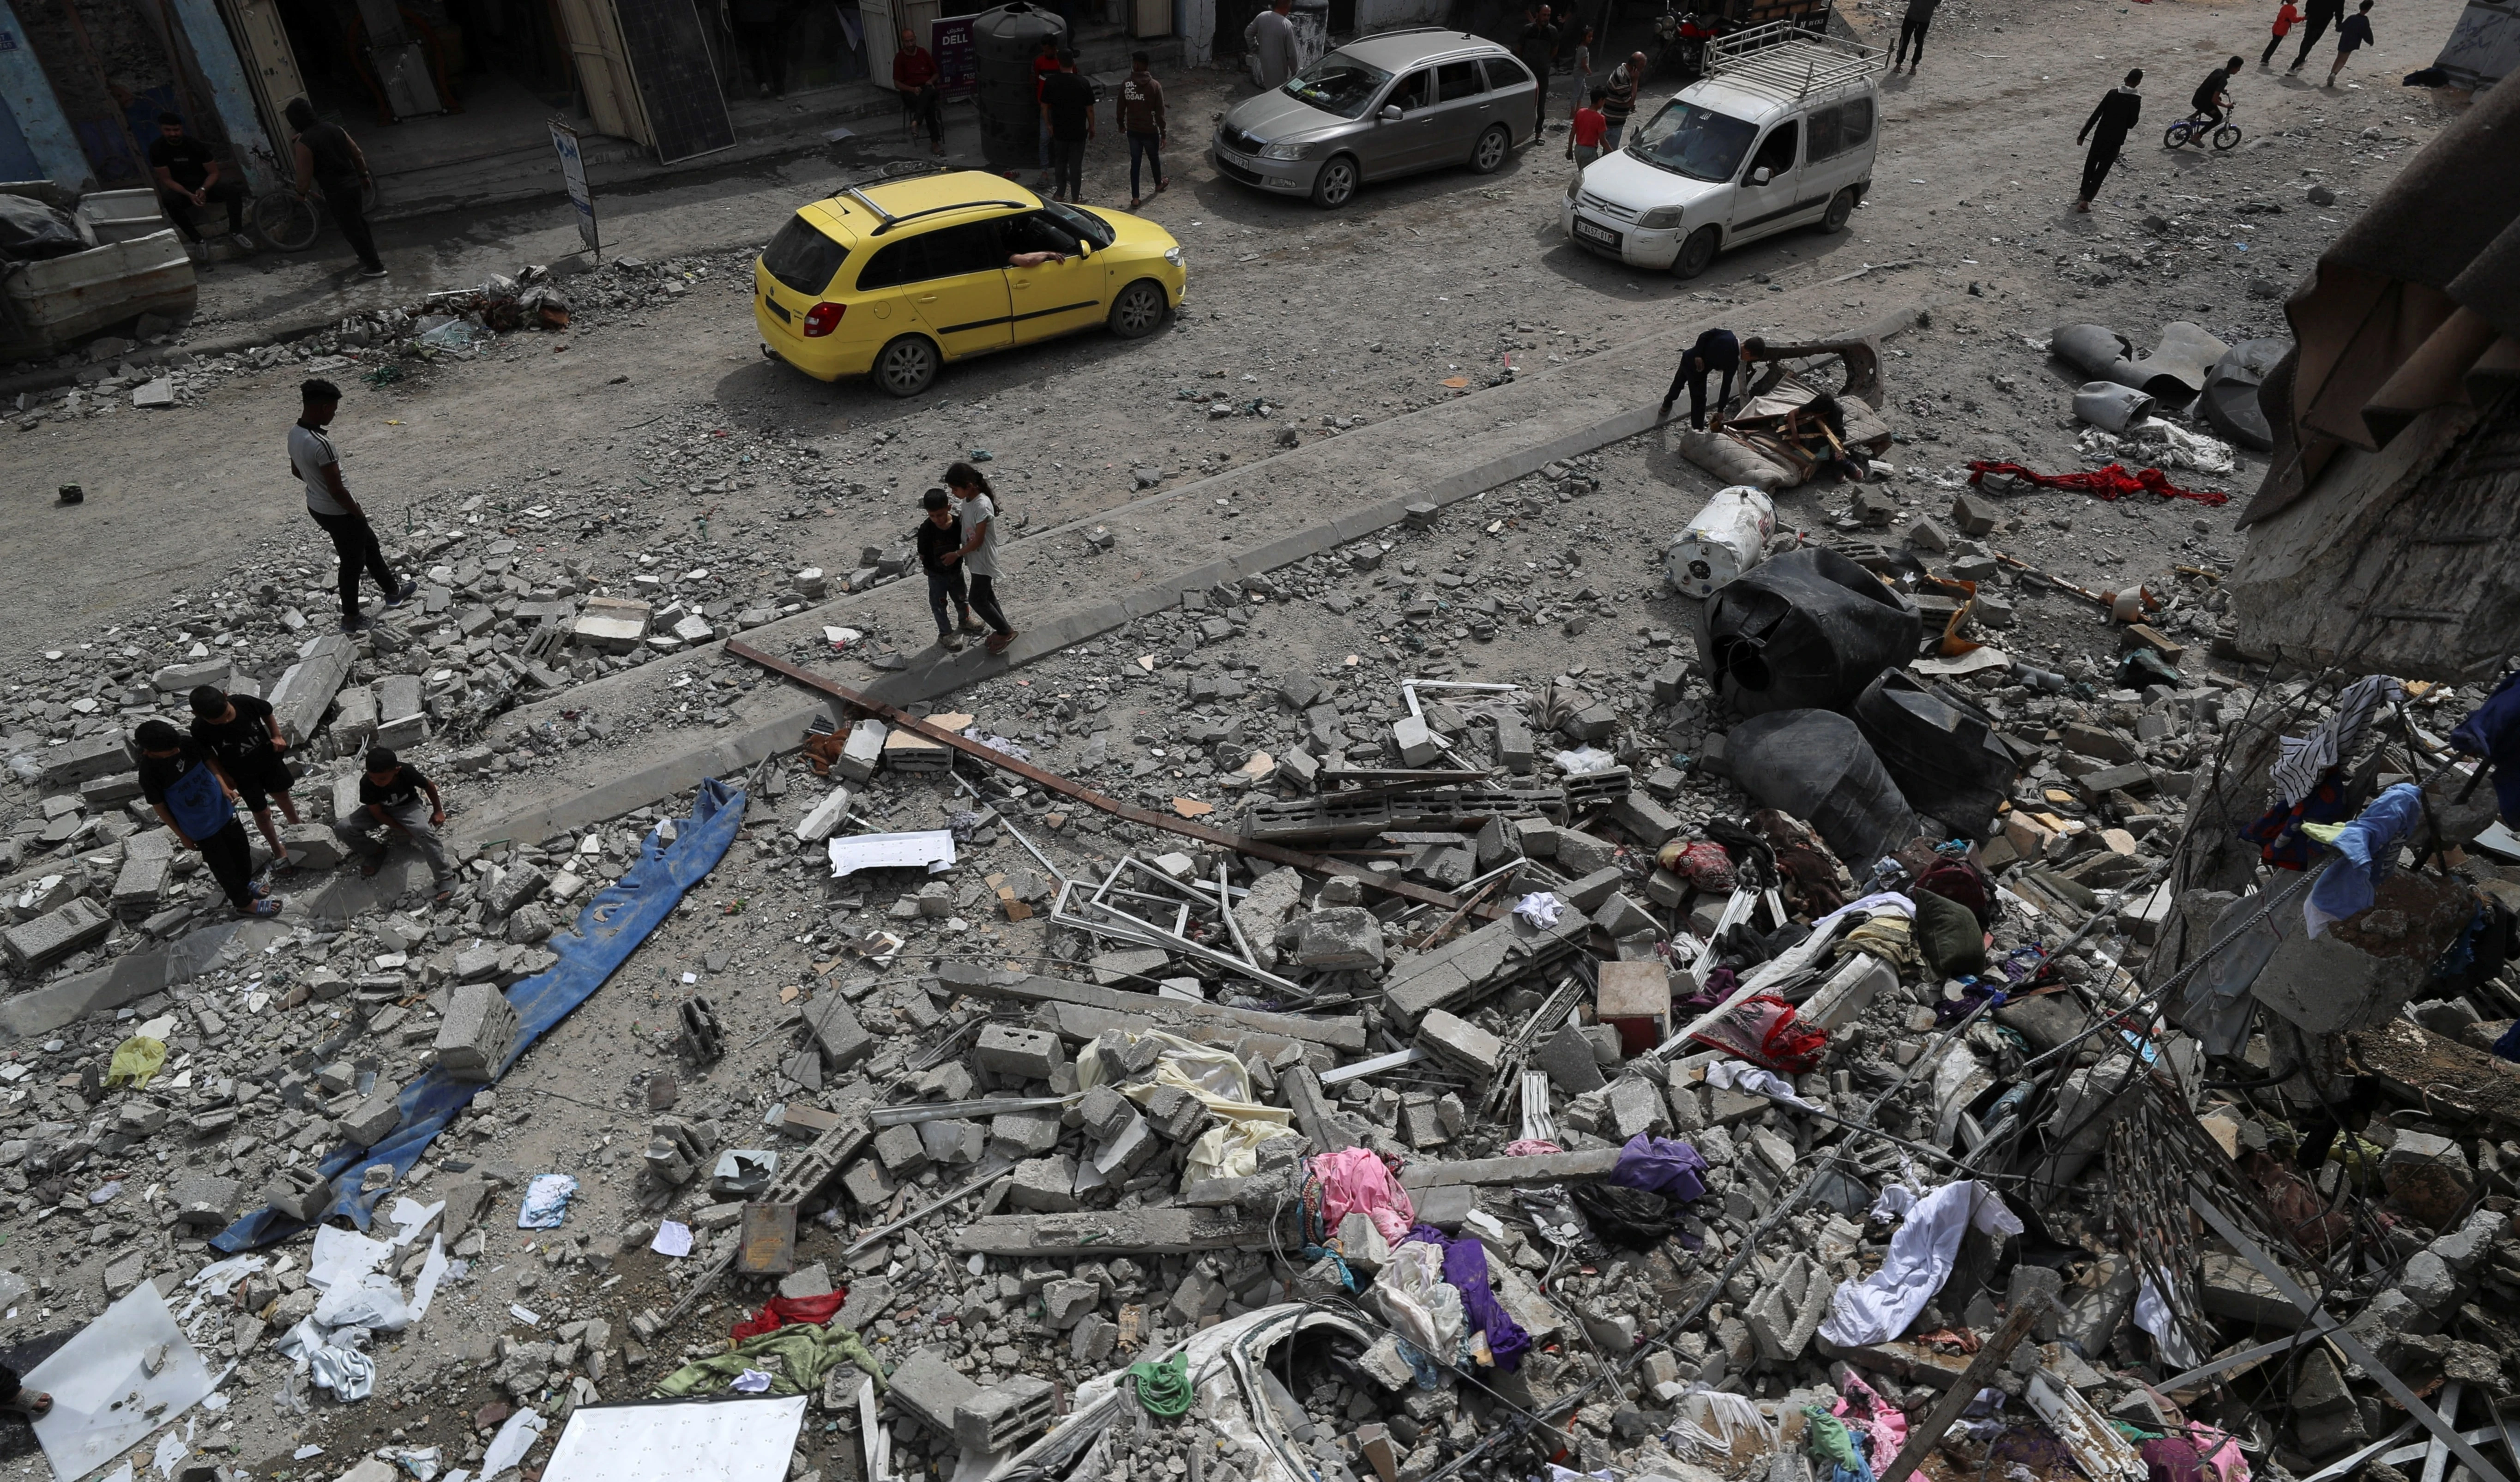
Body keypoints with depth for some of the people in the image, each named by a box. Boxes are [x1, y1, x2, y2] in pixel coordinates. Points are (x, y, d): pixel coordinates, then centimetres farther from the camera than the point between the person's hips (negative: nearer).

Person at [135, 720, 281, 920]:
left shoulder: (188, 743, -18)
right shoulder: (150, 773, -27)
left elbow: (209, 761, 2)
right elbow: (160, 808, -13)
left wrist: (224, 786, -13)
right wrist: (182, 836, -5)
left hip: (223, 809, 5)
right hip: (200, 827, -5)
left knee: (241, 849, 25)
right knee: (223, 865, 12)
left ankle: (245, 883, 51)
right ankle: (245, 903, 32)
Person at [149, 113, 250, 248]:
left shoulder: (196, 144, -10)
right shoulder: (157, 148, -13)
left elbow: (214, 173, -9)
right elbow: (167, 179, -13)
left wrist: (203, 189, -28)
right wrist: (189, 195, -30)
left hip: (205, 186, 1)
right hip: (181, 190, -1)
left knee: (233, 189, -28)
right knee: (169, 199, -37)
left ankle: (236, 231, -15)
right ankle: (197, 239, -26)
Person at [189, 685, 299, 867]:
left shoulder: (245, 702, -30)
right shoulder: (201, 729, -31)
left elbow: (267, 714, -6)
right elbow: (208, 755, -10)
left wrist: (277, 737, -15)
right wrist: (225, 778, -5)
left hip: (269, 758, 2)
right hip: (243, 774, -2)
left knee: (283, 797, 24)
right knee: (262, 813, 12)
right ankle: (277, 848, 39)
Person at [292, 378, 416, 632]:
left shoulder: (295, 434, -3)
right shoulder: (320, 444, -33)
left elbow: (296, 471, 12)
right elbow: (337, 490, -28)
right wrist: (358, 513, -13)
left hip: (316, 506, 9)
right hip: (338, 513, -9)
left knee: (368, 543, 27)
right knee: (352, 563, 11)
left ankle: (392, 591, 44)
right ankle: (350, 619, 27)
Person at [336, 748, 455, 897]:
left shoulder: (407, 772, -31)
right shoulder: (366, 784, -28)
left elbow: (429, 786, -9)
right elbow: (378, 814, -16)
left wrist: (438, 811, 1)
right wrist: (406, 831, -18)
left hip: (407, 807, -2)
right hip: (380, 809, 2)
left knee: (424, 831, -34)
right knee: (342, 829, -20)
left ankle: (446, 877, -27)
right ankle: (375, 853, 8)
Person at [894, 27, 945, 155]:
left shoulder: (924, 53, 9)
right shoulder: (899, 58, 0)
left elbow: (936, 73, 18)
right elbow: (897, 84, -1)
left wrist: (931, 81, -5)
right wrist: (912, 89, -18)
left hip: (928, 88, 2)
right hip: (910, 91, -2)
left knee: (928, 92, -40)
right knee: (929, 104, -38)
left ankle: (916, 122, -49)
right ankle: (935, 142, -45)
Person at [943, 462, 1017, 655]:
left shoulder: (982, 506, -31)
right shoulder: (968, 499, -3)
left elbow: (978, 540, -25)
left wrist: (957, 554, -15)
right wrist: (962, 554, 11)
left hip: (983, 561, -9)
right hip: (974, 559, 9)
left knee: (977, 600, 2)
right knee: (986, 595, 20)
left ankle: (1006, 632, 17)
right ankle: (1001, 630, 35)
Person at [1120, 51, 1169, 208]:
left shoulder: (1126, 84, -9)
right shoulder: (1155, 86, -15)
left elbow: (1121, 107, 1)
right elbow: (1160, 113, -12)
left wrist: (1121, 125, 19)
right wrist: (1163, 134, -4)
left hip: (1133, 130, 1)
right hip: (1150, 131, -1)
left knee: (1135, 162, 11)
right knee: (1154, 158, 23)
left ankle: (1135, 198, 9)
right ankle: (1159, 184, 49)